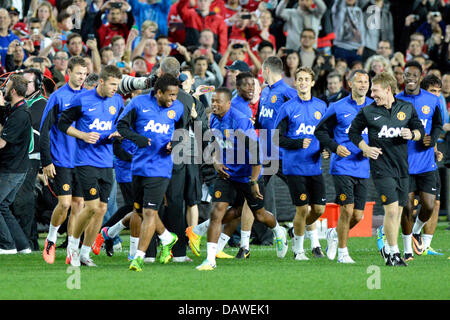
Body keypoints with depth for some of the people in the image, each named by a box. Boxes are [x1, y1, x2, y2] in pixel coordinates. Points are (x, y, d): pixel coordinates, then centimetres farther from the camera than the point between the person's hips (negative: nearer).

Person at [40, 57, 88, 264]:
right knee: (64, 203, -10)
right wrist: (46, 161, -10)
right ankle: (51, 239, 13)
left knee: (78, 204, 3)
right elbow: (44, 130, -5)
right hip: (62, 160, -4)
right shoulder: (58, 97, -5)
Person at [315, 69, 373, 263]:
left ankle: (334, 234, 33)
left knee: (358, 215, 4)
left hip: (363, 167, 4)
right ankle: (342, 252, 1)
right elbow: (320, 130, 7)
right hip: (342, 166, -4)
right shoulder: (338, 108, -2)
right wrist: (335, 146, -9)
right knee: (347, 209, -12)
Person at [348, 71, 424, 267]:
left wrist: (412, 135, -7)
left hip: (402, 167, 4)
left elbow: (420, 129, 15)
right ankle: (394, 253, -5)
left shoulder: (407, 108, 6)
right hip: (381, 168, -4)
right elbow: (353, 132, 11)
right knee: (391, 209, -14)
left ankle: (388, 250, 23)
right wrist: (365, 148, -4)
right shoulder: (367, 112, 0)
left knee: (398, 211, 7)